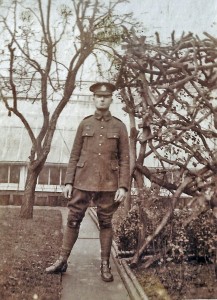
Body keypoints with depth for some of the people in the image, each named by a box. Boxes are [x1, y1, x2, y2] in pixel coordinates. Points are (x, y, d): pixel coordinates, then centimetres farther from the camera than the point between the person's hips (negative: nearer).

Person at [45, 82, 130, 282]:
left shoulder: (119, 127, 3)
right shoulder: (84, 124, 7)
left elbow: (124, 160, 0)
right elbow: (74, 156, 7)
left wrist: (123, 186, -8)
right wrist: (68, 181, -1)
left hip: (108, 183, -1)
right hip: (83, 181, 1)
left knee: (105, 223, 7)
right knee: (73, 220, 5)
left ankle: (105, 265, 17)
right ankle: (62, 261, 17)